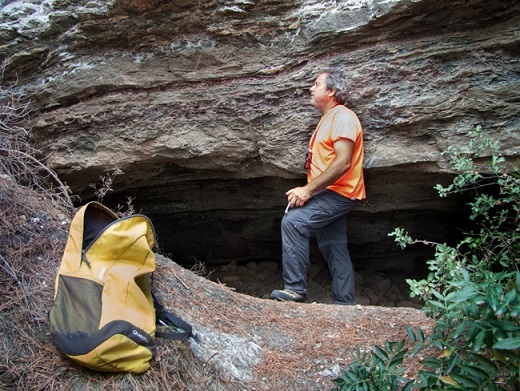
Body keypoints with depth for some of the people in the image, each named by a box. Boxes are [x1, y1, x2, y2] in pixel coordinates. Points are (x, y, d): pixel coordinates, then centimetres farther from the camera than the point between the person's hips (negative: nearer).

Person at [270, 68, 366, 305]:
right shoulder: (328, 118, 21)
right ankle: (344, 303, 20)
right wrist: (308, 190, 10)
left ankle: (295, 289, -20)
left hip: (338, 193, -11)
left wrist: (308, 189, -24)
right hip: (330, 194, 11)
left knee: (293, 221, -25)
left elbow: (343, 162, -24)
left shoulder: (342, 117, -12)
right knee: (334, 249, 12)